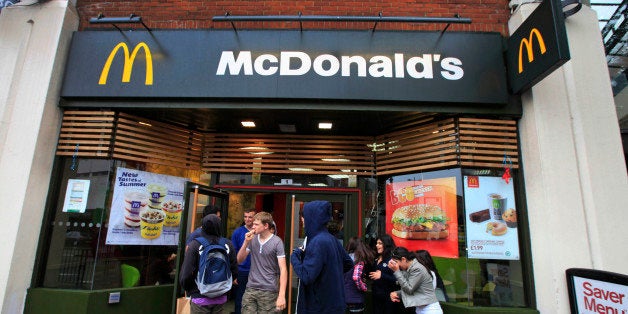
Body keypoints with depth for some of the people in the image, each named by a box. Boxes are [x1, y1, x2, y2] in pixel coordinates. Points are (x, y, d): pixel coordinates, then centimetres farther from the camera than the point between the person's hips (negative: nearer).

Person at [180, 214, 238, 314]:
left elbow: (186, 274, -15)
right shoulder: (228, 244, -6)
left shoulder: (195, 244, -14)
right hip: (221, 298, 3)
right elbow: (234, 271, -2)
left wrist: (188, 290, 5)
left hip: (200, 298, -2)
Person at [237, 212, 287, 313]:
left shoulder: (277, 242, -11)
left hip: (268, 291, -4)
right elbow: (239, 260, 7)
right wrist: (246, 242, -8)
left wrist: (282, 295, -20)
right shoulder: (252, 239, 4)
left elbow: (283, 269, -13)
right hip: (250, 289, 4)